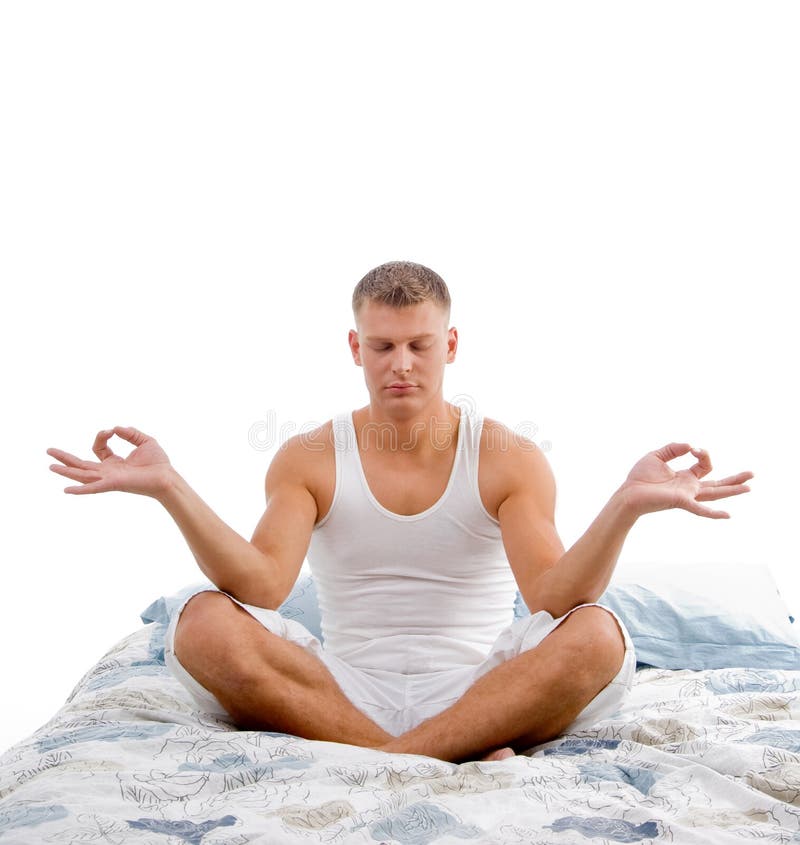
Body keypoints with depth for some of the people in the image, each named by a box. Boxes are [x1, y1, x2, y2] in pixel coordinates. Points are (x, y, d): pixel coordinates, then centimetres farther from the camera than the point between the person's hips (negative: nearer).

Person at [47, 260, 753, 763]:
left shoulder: (509, 459, 1)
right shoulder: (309, 459, 3)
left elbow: (552, 596, -14)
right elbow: (263, 586, -13)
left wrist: (625, 508, -32)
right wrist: (170, 490, -26)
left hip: (476, 693, 0)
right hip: (349, 688, 1)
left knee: (598, 635, -28)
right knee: (203, 624, -25)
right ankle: (456, 764, -28)